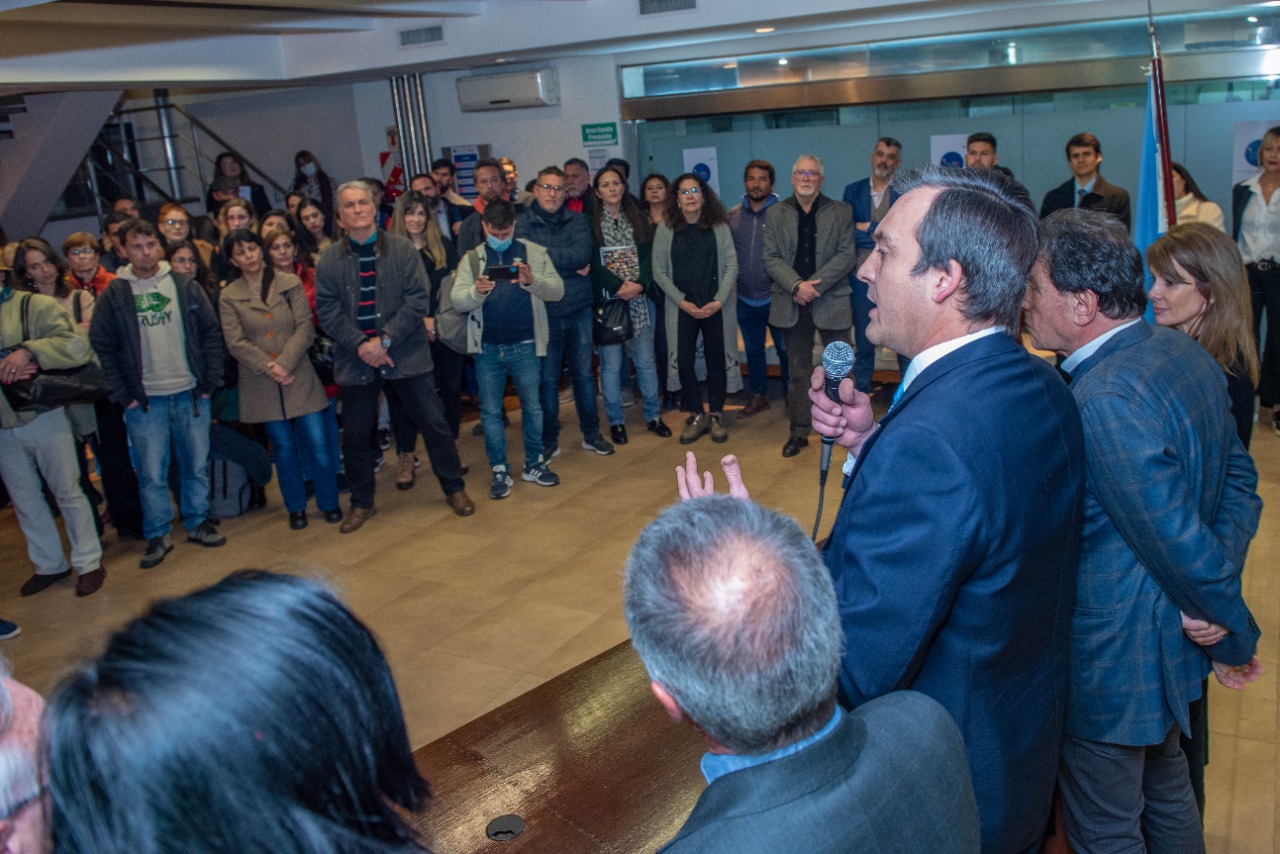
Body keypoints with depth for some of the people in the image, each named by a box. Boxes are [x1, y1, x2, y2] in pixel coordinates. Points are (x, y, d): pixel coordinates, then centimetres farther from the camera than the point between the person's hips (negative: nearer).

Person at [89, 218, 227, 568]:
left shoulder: (185, 286, 2)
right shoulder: (113, 295, 0)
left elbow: (211, 334, 4)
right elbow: (101, 348, 1)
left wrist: (209, 382, -1)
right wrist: (123, 395, -4)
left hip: (190, 394, 1)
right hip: (144, 400, -1)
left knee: (197, 466, 10)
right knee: (151, 474, 3)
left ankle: (198, 522, 26)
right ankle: (157, 535, 17)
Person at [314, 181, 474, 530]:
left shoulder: (402, 249, -2)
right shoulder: (329, 259, 1)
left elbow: (417, 300, -8)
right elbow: (327, 311, -2)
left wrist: (385, 339, -16)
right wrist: (360, 344, -15)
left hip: (406, 353, -1)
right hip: (356, 358, 1)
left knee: (433, 423, 5)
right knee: (355, 434, 9)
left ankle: (454, 488, 24)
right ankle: (362, 502, 27)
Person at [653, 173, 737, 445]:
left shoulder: (719, 226, 2)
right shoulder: (666, 229, 1)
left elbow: (731, 265, 0)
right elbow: (659, 271, 0)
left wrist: (719, 301, -11)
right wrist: (683, 302, -9)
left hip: (715, 307, 0)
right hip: (681, 308, 0)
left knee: (716, 361, 5)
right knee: (684, 362, 0)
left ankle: (716, 415, 18)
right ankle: (696, 416, 15)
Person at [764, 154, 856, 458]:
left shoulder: (841, 212, 5)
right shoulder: (776, 214, 8)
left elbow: (846, 255, -4)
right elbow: (771, 259, 1)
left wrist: (814, 285, -14)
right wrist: (797, 286, -14)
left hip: (831, 302, -1)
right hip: (792, 304, 1)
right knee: (798, 371, 9)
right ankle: (799, 432, 17)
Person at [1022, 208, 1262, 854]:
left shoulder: (1103, 401, -30)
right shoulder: (1184, 354, -1)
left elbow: (1181, 541, -24)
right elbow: (1239, 476, 4)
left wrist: (1237, 639, -8)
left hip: (1114, 666, -9)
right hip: (1173, 650, 9)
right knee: (1167, 792, 29)